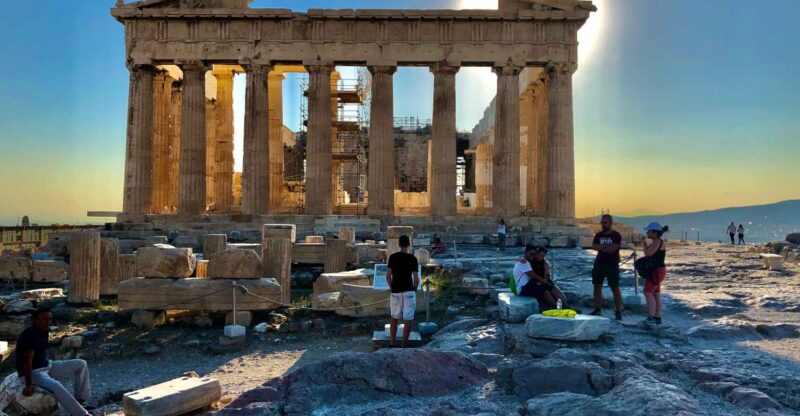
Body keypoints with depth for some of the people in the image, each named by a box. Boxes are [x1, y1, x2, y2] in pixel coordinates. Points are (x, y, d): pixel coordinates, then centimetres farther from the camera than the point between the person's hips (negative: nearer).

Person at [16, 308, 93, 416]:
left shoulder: (45, 330, 2)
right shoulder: (29, 335, -25)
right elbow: (27, 361, -27)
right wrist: (28, 385, -27)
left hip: (47, 366, 9)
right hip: (33, 372, -9)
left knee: (81, 364, 3)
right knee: (56, 386, -36)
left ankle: (80, 400, 5)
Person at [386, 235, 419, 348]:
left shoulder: (392, 257, 0)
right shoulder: (412, 258, -6)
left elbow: (388, 276, 1)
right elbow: (416, 278, -6)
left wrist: (392, 288, 14)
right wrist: (414, 290, 9)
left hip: (395, 291, 3)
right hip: (409, 291, -3)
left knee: (394, 318, 16)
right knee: (408, 319, 4)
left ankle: (392, 344, 17)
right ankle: (404, 345, 5)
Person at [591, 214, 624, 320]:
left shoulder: (616, 235, -4)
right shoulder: (599, 235, 10)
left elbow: (613, 249, -17)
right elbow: (594, 246, -5)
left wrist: (600, 247, -6)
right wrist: (606, 246, -15)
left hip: (612, 265, -5)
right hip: (599, 264, 5)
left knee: (615, 289, -4)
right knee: (597, 287, 7)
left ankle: (618, 311, 0)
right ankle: (598, 309, 14)